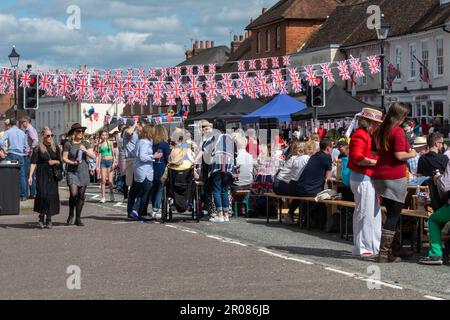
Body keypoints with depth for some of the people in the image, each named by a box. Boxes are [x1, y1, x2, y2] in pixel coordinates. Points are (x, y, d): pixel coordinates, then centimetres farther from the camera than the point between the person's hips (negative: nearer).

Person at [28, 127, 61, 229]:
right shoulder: (38, 148, 1)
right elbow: (33, 163, -4)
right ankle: (41, 217, 4)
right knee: (42, 195, -13)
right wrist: (30, 176, -12)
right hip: (42, 175, -3)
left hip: (53, 175, 3)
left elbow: (60, 161, 17)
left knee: (52, 195, -2)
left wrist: (55, 162, -5)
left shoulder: (56, 148, 11)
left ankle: (49, 219, 7)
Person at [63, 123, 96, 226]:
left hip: (84, 171, 3)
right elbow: (64, 158, 1)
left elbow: (93, 156, 3)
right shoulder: (68, 144, 1)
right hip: (72, 172, -3)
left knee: (81, 196, 2)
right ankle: (71, 215, 8)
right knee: (73, 193, -15)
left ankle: (78, 218, 12)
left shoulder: (85, 144, 9)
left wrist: (85, 150, -13)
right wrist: (73, 162, -15)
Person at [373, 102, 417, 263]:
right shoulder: (398, 131, -12)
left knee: (391, 214, 15)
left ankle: (389, 251, 15)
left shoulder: (381, 130, 12)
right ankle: (384, 253, -6)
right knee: (394, 216, -3)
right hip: (395, 177, -8)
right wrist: (412, 154, 0)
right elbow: (399, 155, -19)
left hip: (379, 176, 8)